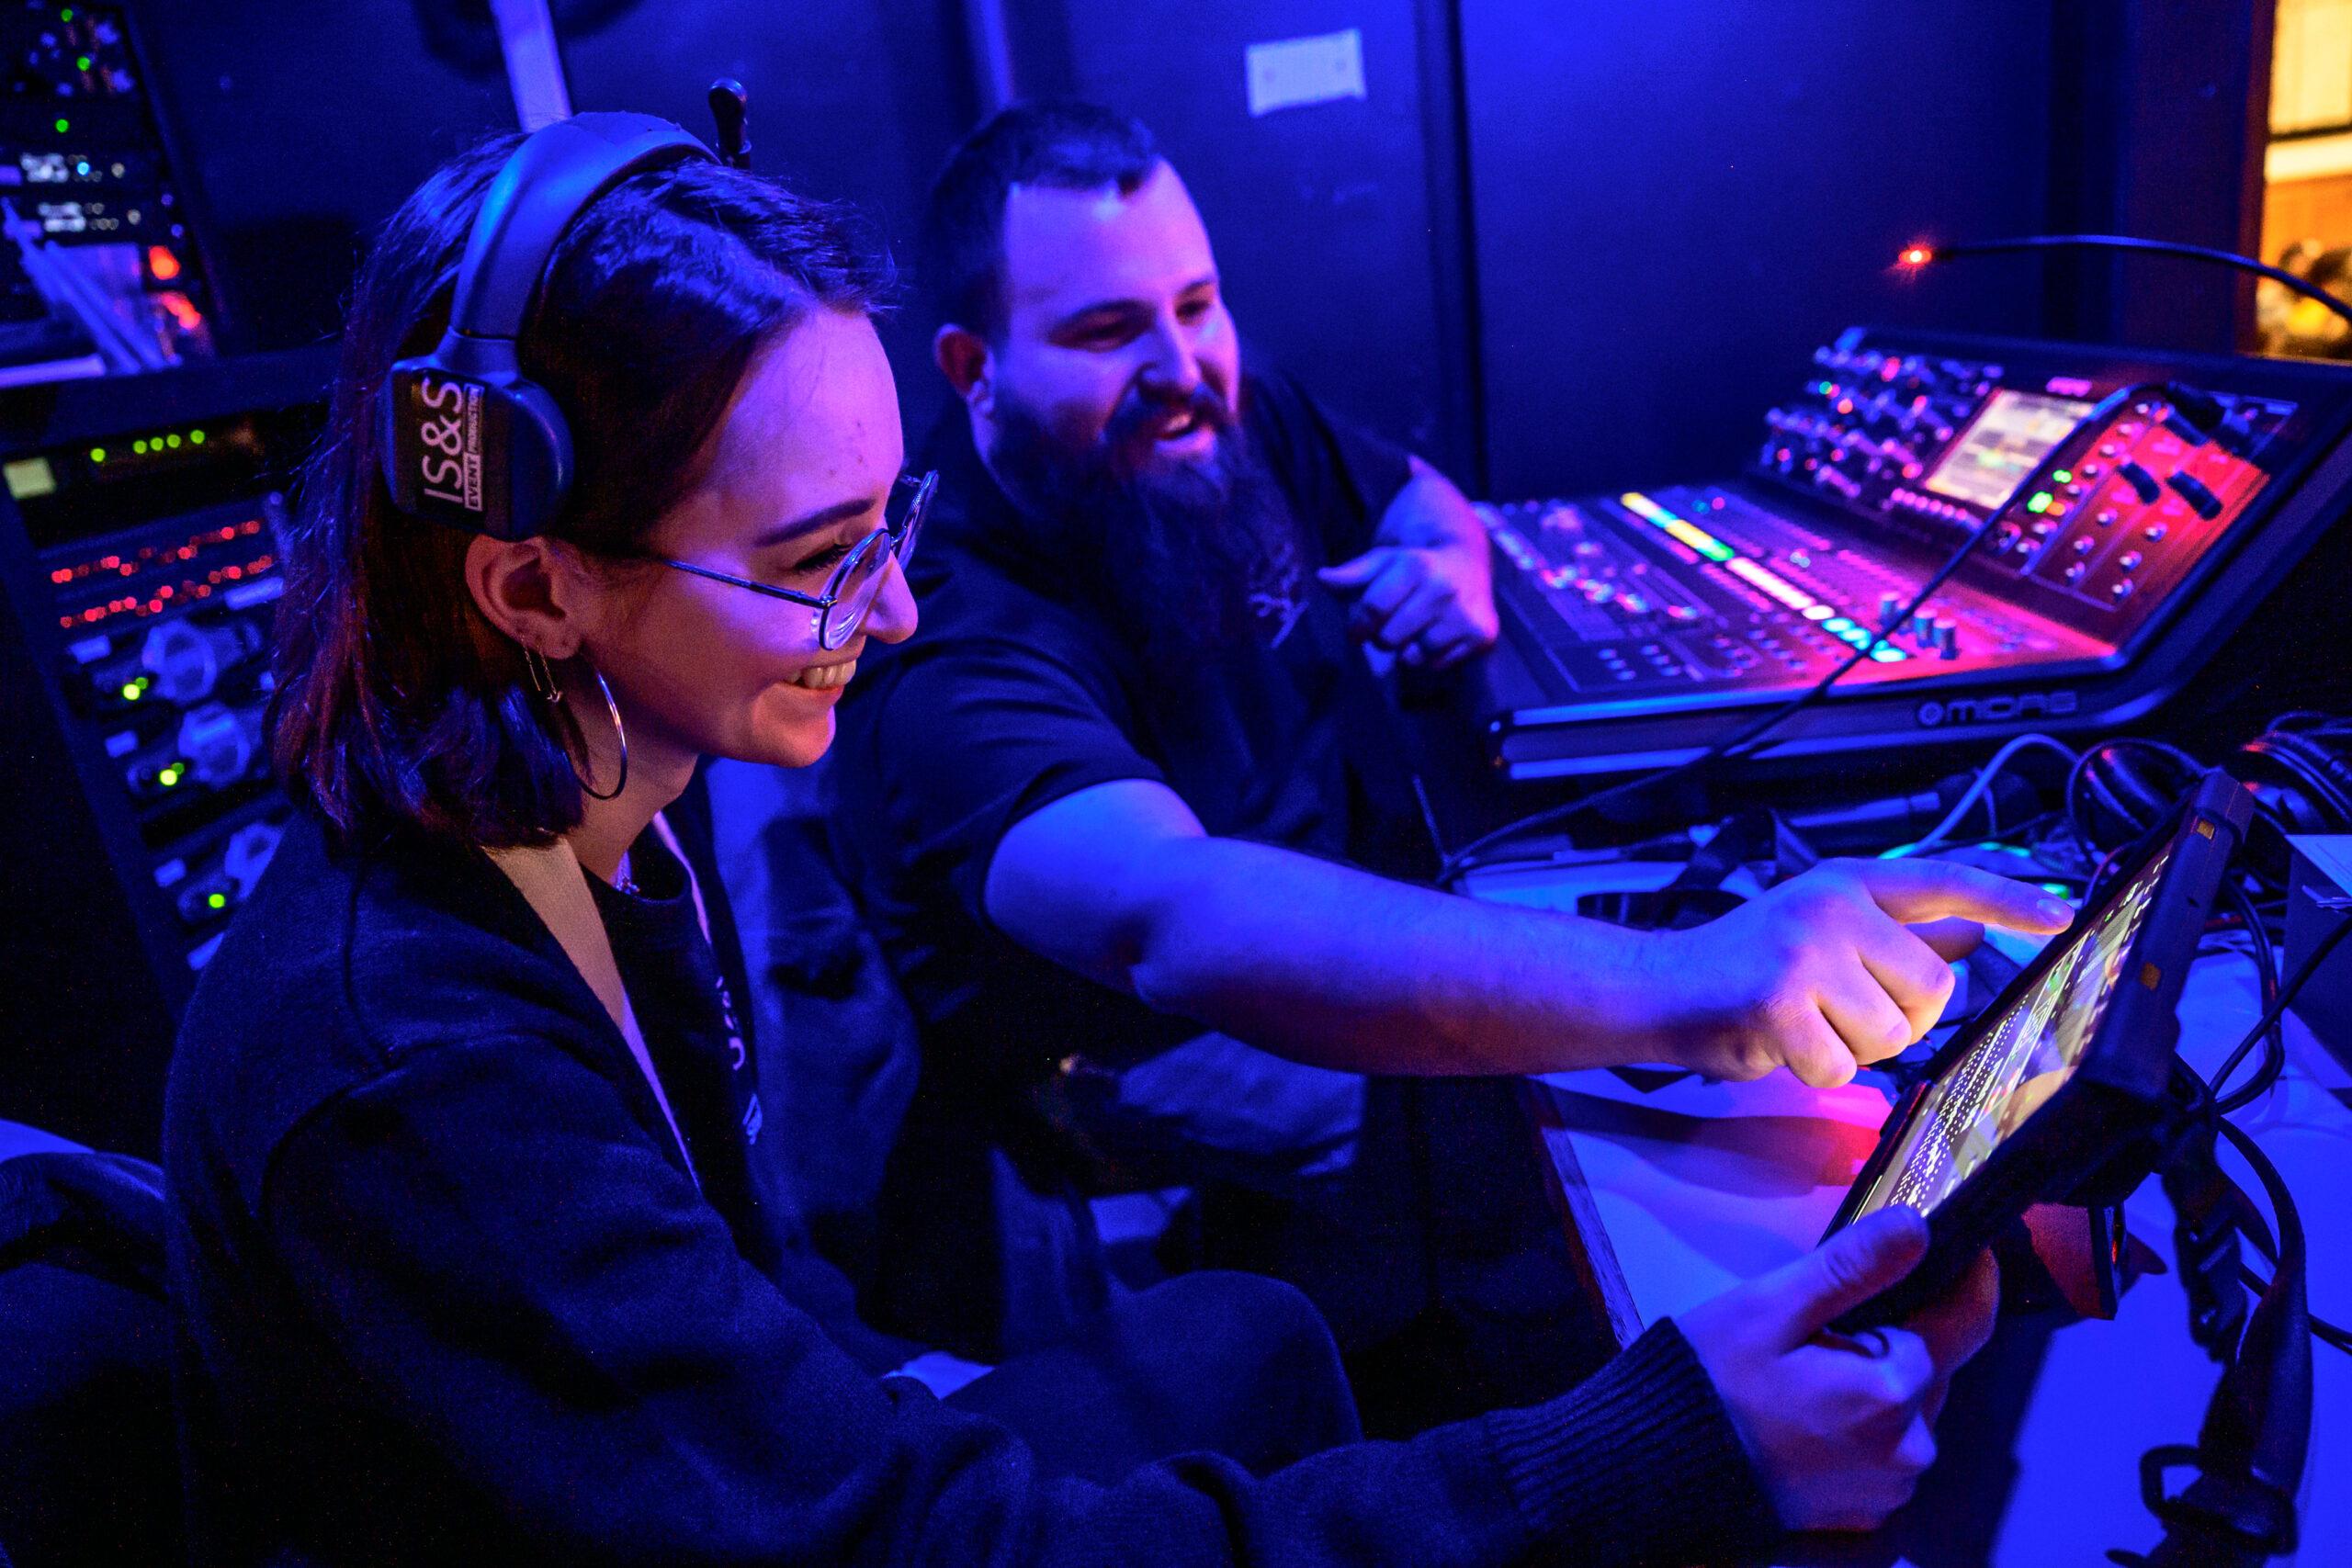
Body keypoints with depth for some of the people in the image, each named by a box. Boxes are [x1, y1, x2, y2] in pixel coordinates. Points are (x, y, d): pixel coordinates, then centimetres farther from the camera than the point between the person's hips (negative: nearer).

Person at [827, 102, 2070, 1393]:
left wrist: (1451, 565, -2)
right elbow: (1174, 920, -44)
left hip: (1400, 1028, 7)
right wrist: (1666, 985, -55)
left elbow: (1414, 492, 24)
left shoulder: (1236, 418, 2)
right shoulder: (949, 658, -25)